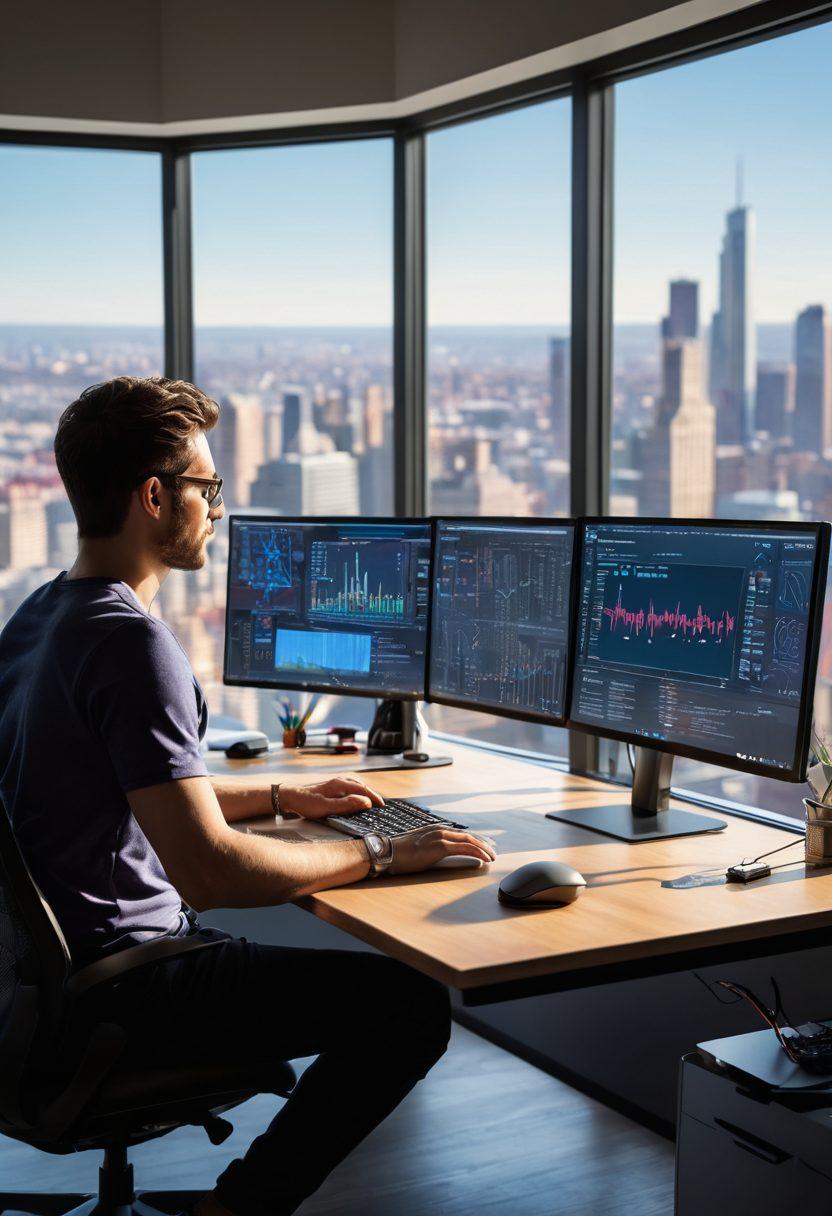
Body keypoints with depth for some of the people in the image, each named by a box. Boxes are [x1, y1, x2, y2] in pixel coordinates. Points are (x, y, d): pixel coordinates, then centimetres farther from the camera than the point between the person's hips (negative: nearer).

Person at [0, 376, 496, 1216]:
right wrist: (376, 855, -17)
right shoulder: (131, 642, -23)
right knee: (414, 1006, -14)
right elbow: (210, 870, -30)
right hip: (116, 995, -10)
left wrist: (277, 795, 18)